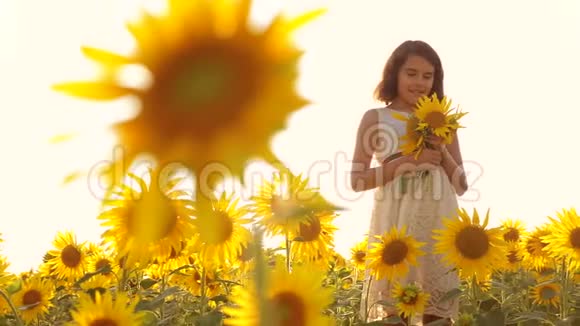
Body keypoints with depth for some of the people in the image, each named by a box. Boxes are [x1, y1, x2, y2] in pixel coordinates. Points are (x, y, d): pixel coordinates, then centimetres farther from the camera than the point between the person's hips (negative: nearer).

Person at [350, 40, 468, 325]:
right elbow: (357, 180, 0)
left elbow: (461, 186, 15)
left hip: (439, 226, 3)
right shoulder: (375, 118, 8)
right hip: (395, 224, -2)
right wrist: (410, 160, -10)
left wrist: (442, 152, -3)